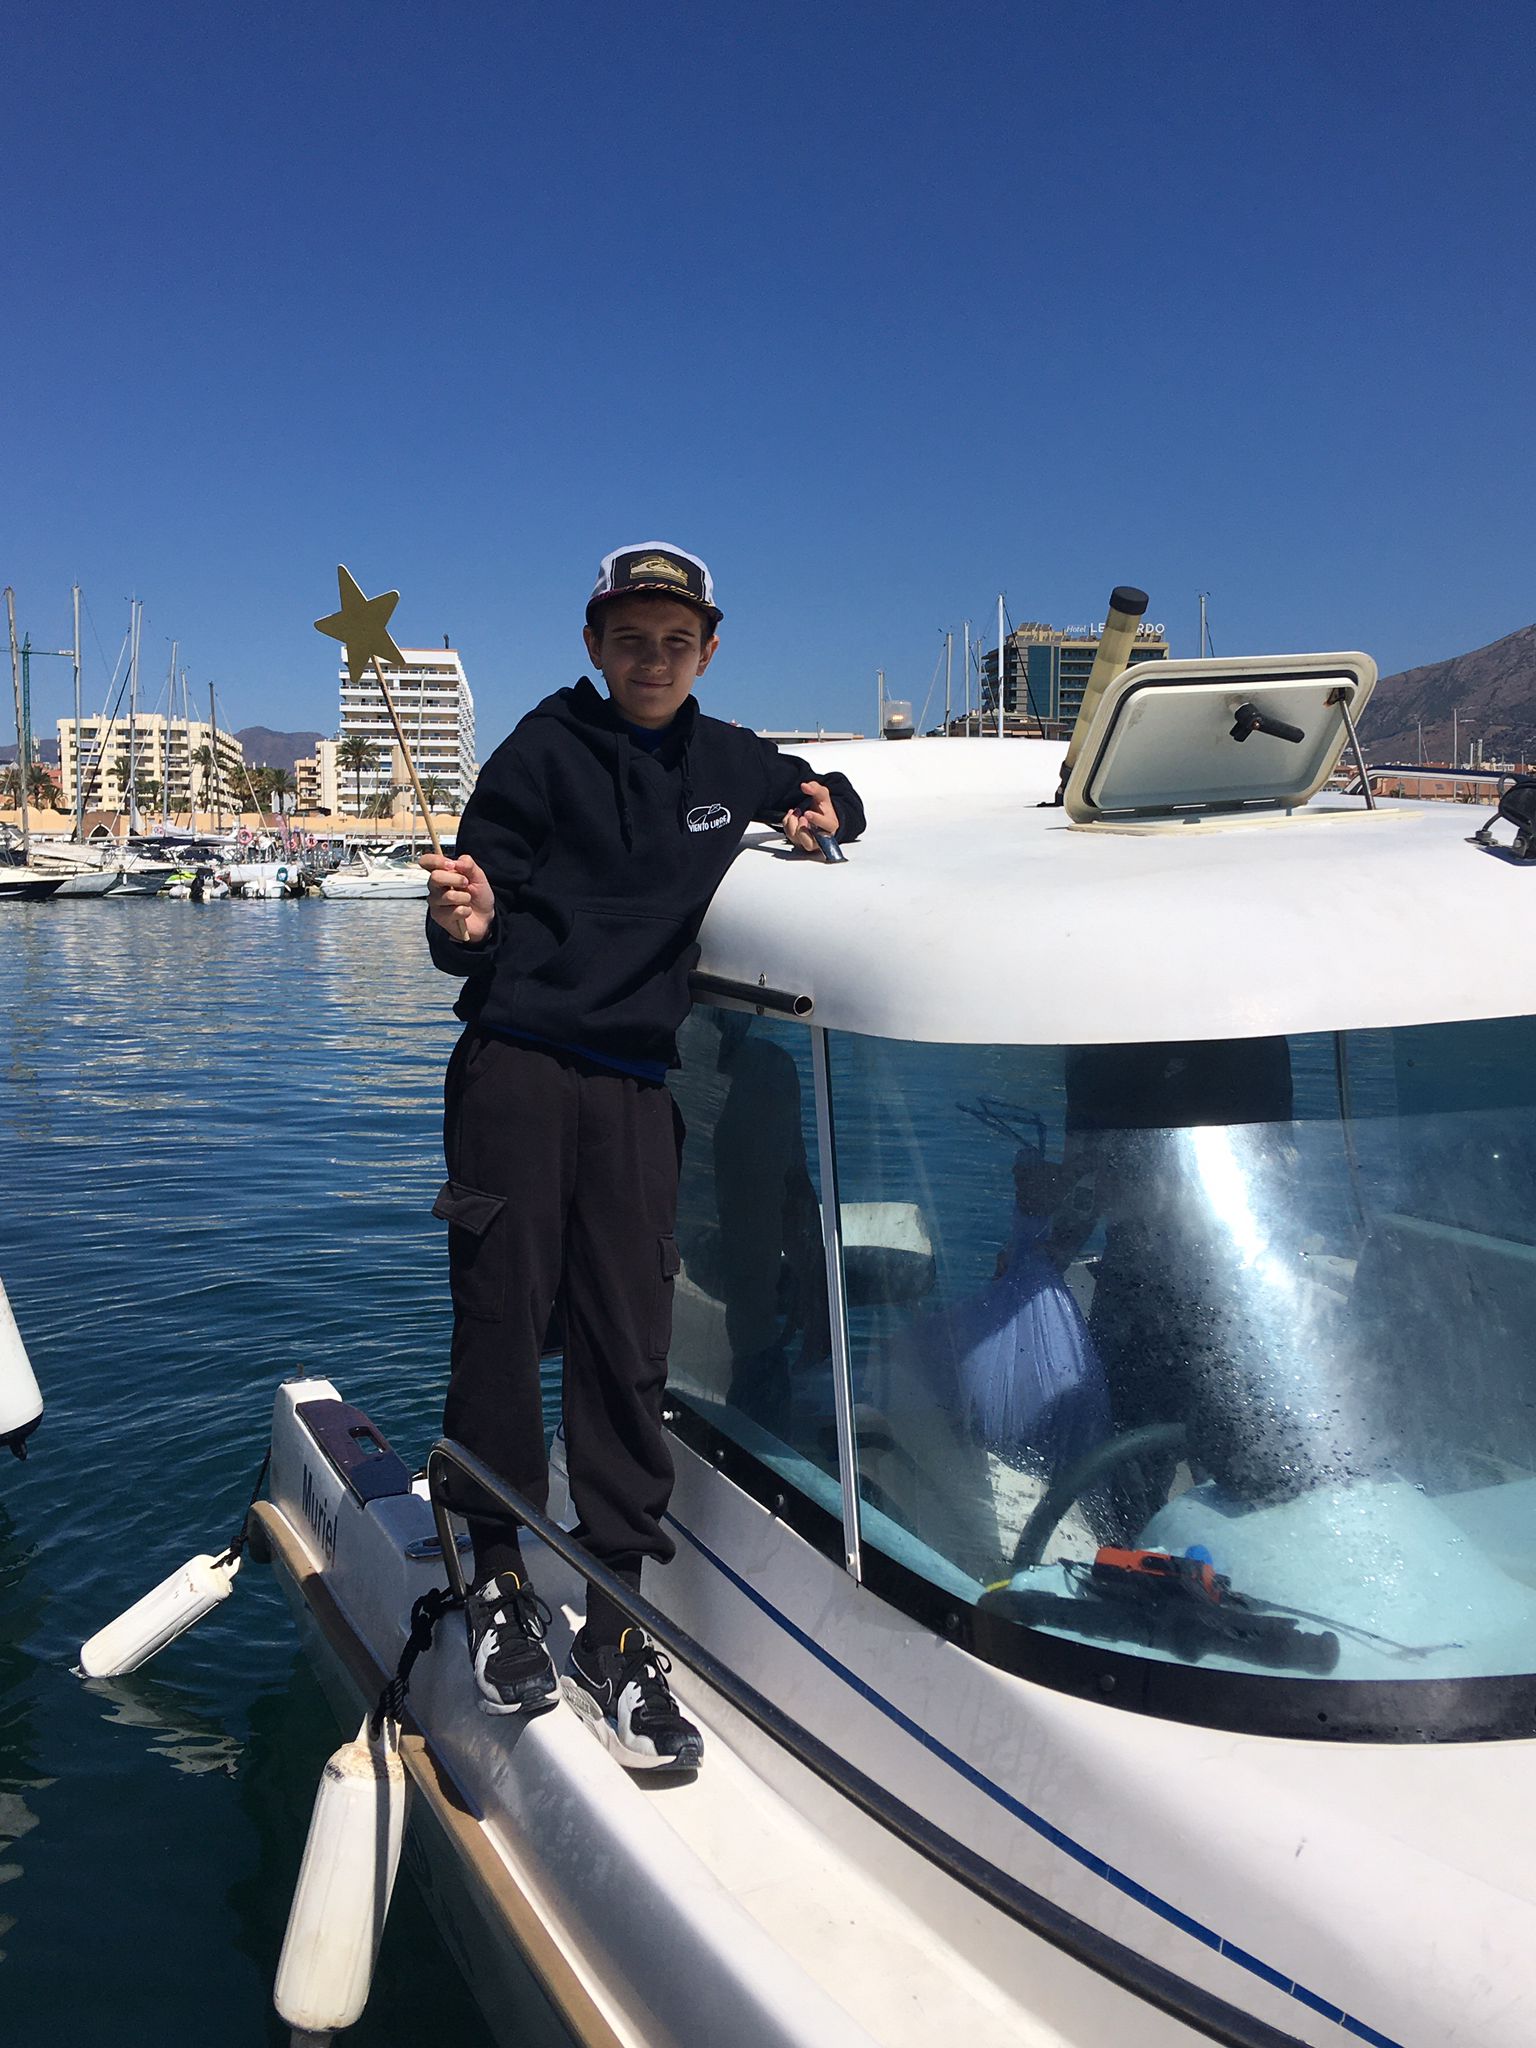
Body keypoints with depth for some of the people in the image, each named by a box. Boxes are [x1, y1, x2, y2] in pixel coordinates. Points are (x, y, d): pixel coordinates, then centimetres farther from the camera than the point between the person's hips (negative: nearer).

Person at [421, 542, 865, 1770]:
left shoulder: (727, 762, 15)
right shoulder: (546, 750, 3)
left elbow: (829, 794, 35)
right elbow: (472, 921, -1)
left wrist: (825, 814, 11)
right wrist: (466, 922, -25)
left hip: (636, 1086, 3)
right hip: (517, 1067, -3)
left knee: (629, 1355, 1)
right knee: (501, 1324, -3)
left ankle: (614, 1633, 9)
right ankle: (499, 1580, 16)